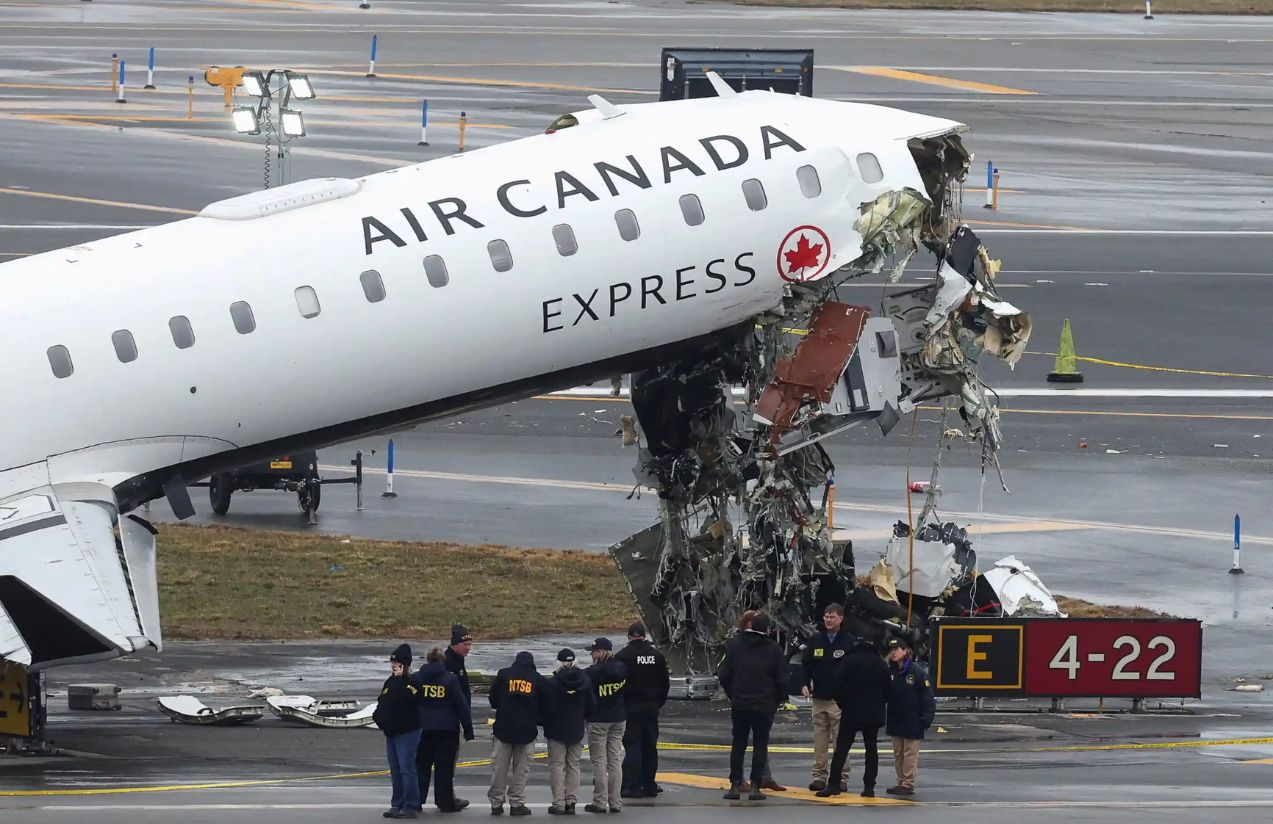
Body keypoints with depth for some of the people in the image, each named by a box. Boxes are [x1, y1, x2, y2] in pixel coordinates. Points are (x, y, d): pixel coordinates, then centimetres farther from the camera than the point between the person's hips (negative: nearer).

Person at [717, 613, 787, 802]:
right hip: (764, 706, -2)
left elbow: (724, 675, 0)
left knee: (738, 744, 10)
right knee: (760, 745, 4)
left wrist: (732, 695, 12)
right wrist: (777, 701, 9)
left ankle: (735, 785, 5)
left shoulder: (734, 645, 0)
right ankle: (755, 786, -2)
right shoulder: (774, 650, -5)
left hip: (739, 705, 2)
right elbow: (782, 680, -6)